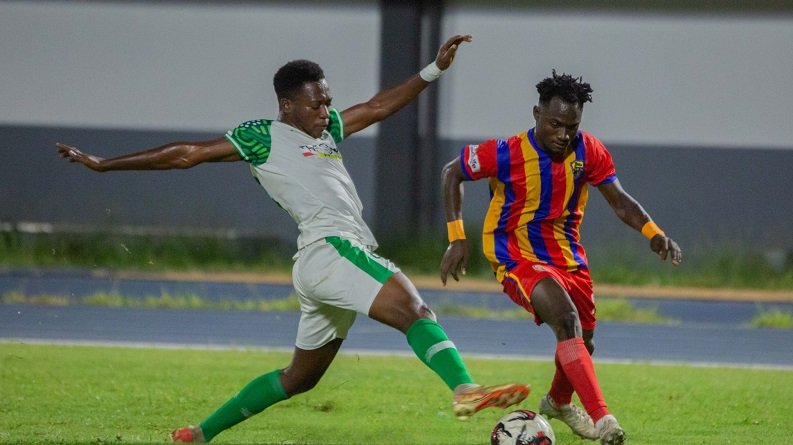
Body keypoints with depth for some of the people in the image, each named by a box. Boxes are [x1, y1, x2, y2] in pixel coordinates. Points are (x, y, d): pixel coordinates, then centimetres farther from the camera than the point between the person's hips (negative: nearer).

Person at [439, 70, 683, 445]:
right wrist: (457, 239, -11)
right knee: (566, 319, -30)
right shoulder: (506, 154, -20)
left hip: (568, 257, 6)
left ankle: (558, 403, 52)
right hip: (518, 258, -6)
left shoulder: (588, 152, -8)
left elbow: (620, 201, 0)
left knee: (583, 342, 17)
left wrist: (654, 234, -18)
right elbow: (452, 173, -6)